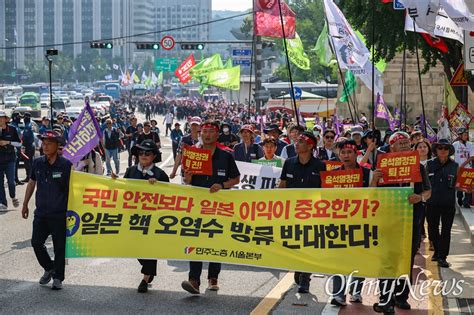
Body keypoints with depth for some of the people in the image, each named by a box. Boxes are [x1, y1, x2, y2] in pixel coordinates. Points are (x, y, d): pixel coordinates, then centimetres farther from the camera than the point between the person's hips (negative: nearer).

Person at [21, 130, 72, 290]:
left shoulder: (65, 165, -12)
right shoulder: (38, 163, 1)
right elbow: (31, 183, 15)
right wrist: (25, 204, 18)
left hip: (59, 214, -4)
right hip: (41, 212, 4)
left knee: (59, 247, 4)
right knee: (36, 242, 7)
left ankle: (58, 277, 19)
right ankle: (49, 268, 31)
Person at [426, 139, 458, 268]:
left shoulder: (454, 166, 2)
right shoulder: (429, 164, 0)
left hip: (448, 203, -1)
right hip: (432, 203, 1)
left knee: (446, 231, 3)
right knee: (432, 229, 12)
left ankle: (442, 257, 10)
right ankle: (437, 250, 34)